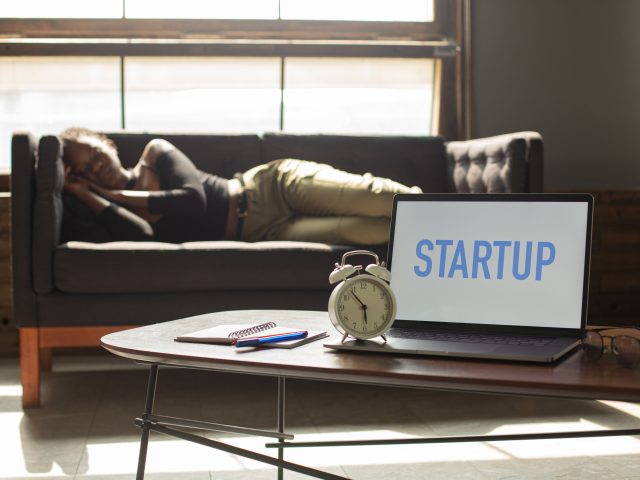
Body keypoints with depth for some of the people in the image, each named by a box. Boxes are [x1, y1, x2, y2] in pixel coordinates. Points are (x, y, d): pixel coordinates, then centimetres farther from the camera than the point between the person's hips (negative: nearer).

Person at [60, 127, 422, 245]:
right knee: (366, 231, -22)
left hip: (274, 187, 0)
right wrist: (87, 195, -15)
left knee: (375, 201, -21)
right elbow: (142, 236, -19)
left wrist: (118, 194, -6)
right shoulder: (116, 209, 5)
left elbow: (193, 199, -14)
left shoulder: (156, 152, 3)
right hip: (263, 233, 0)